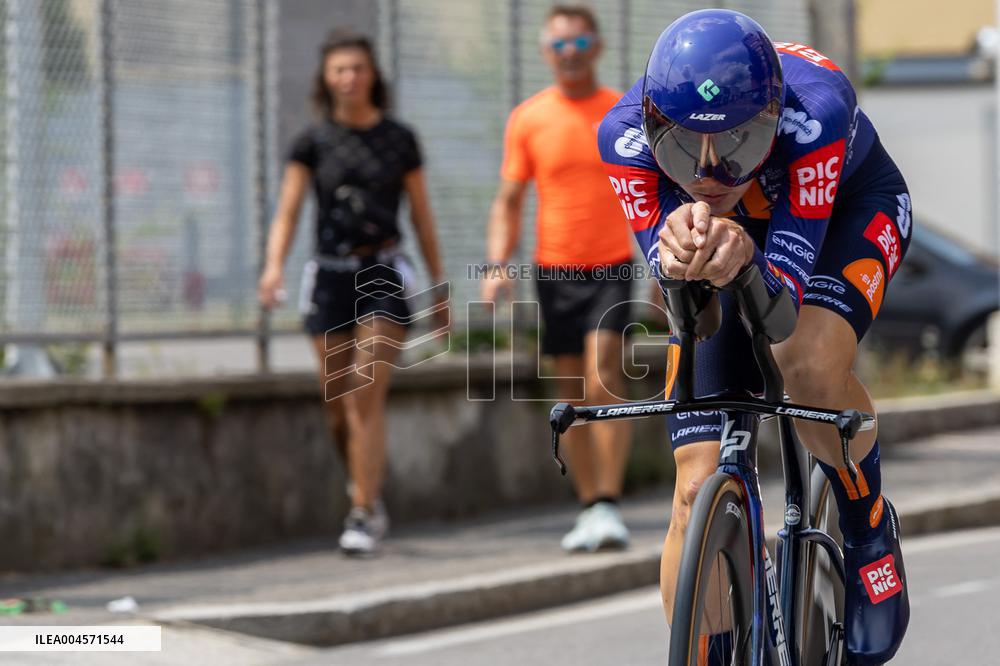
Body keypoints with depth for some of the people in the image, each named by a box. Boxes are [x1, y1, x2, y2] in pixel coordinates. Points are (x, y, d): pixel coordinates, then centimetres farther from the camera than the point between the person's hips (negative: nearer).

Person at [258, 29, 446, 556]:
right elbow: (288, 210, -3)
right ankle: (368, 495, 27)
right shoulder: (312, 142, 5)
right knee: (338, 407, 5)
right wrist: (274, 265, -21)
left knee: (366, 396, -15)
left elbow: (422, 216, 10)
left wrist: (439, 286, 10)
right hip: (330, 275, 2)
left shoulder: (399, 139, 5)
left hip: (382, 275, -2)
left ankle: (364, 515, -14)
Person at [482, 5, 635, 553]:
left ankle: (608, 505, -12)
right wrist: (498, 265, -7)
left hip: (611, 266, -2)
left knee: (603, 384, -14)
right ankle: (588, 507, 15)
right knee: (572, 394, 6)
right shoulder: (527, 119, 3)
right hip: (554, 268, 2)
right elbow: (508, 200, 6)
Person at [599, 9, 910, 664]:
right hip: (738, 228, 3)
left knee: (811, 364, -35)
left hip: (847, 206, -3)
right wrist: (684, 255, -59)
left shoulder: (814, 108, -41)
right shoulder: (628, 132, -34)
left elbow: (785, 286, -42)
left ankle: (869, 525, -5)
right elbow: (662, 260, -35)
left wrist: (743, 262, -65)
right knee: (700, 489, -10)